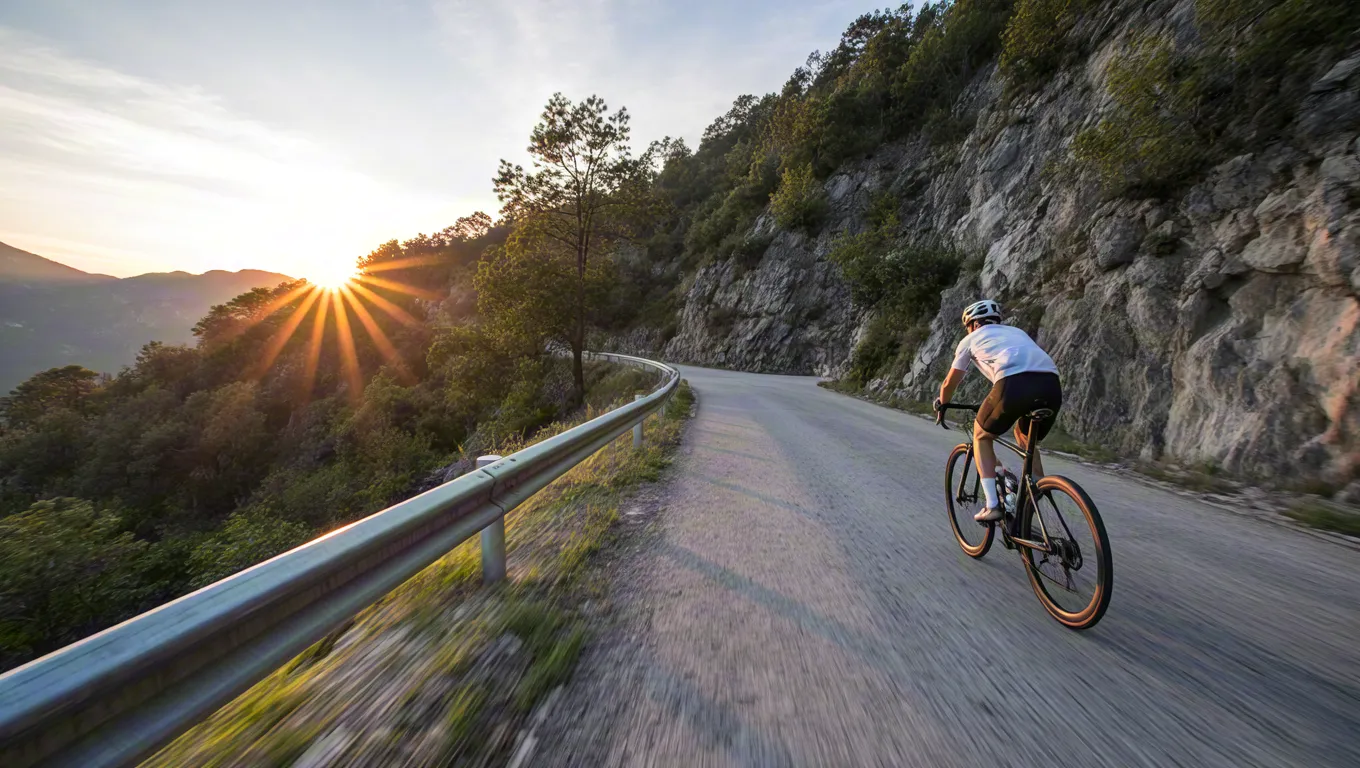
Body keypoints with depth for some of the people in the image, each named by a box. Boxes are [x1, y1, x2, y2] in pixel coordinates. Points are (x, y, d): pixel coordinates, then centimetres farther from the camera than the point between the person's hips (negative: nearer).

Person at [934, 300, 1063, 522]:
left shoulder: (971, 339, 25)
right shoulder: (1016, 331, 38)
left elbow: (949, 383, 33)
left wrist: (942, 404, 52)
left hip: (1015, 384, -5)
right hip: (1052, 385, 5)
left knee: (981, 436, 20)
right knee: (1026, 439, 31)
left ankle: (993, 506, 12)